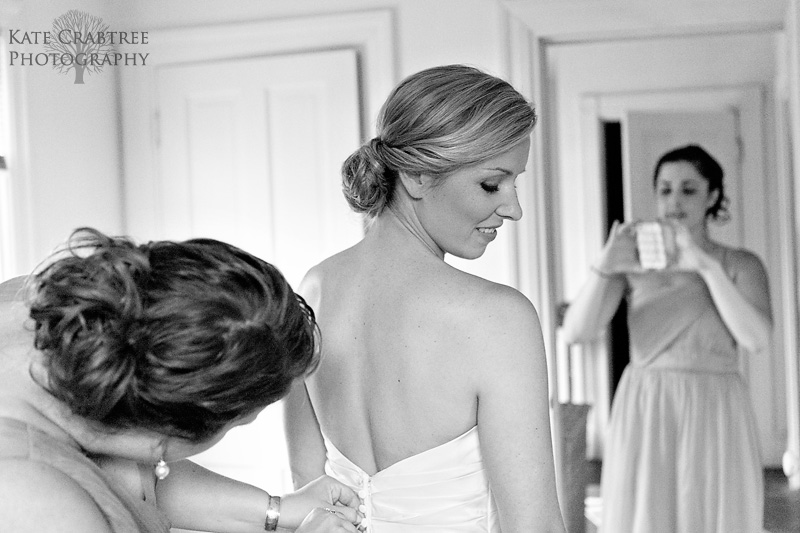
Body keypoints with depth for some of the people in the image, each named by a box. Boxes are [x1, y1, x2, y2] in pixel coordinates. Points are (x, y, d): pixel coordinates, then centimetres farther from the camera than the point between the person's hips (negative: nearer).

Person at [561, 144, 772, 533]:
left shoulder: (741, 264, 5)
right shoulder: (633, 259, 6)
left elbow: (756, 340, -12)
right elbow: (575, 332, -5)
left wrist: (708, 267, -19)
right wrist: (602, 268, -21)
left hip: (713, 419, 0)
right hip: (644, 416, 1)